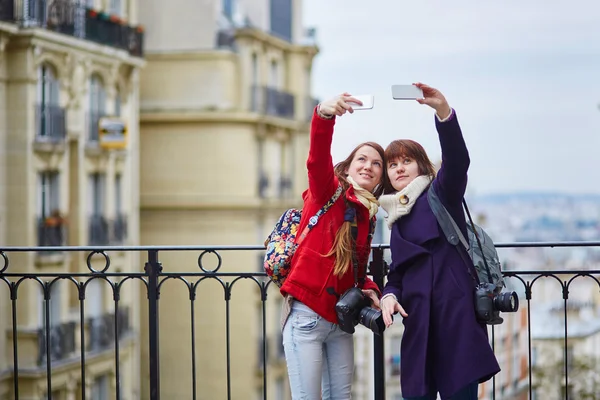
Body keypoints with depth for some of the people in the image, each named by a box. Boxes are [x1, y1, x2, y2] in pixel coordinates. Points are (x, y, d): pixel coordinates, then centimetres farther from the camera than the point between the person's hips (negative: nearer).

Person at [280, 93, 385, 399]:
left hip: (340, 320, 7)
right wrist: (324, 115, -44)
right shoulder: (327, 193, -4)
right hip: (308, 314, -7)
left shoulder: (367, 214, 14)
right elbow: (318, 160, -25)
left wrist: (369, 290, 1)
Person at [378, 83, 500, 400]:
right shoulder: (397, 219, 21)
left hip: (455, 317, -6)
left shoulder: (441, 195, 4)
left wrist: (443, 110, -31)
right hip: (419, 324, 6)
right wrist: (389, 295, -2)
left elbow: (457, 160, -16)